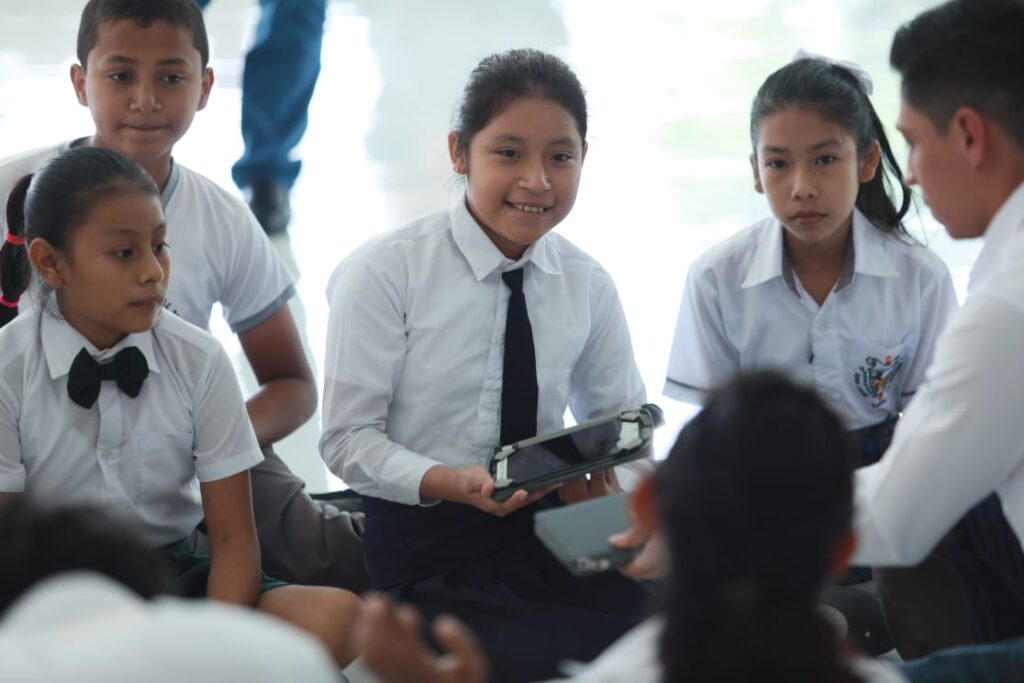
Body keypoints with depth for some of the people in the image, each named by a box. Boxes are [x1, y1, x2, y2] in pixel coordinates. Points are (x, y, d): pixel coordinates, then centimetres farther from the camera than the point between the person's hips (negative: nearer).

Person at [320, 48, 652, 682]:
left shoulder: (588, 285, 5)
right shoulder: (386, 272, -8)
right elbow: (348, 439, -7)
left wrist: (604, 471, -8)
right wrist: (448, 483, -24)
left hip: (546, 532, 4)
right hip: (426, 550, -4)